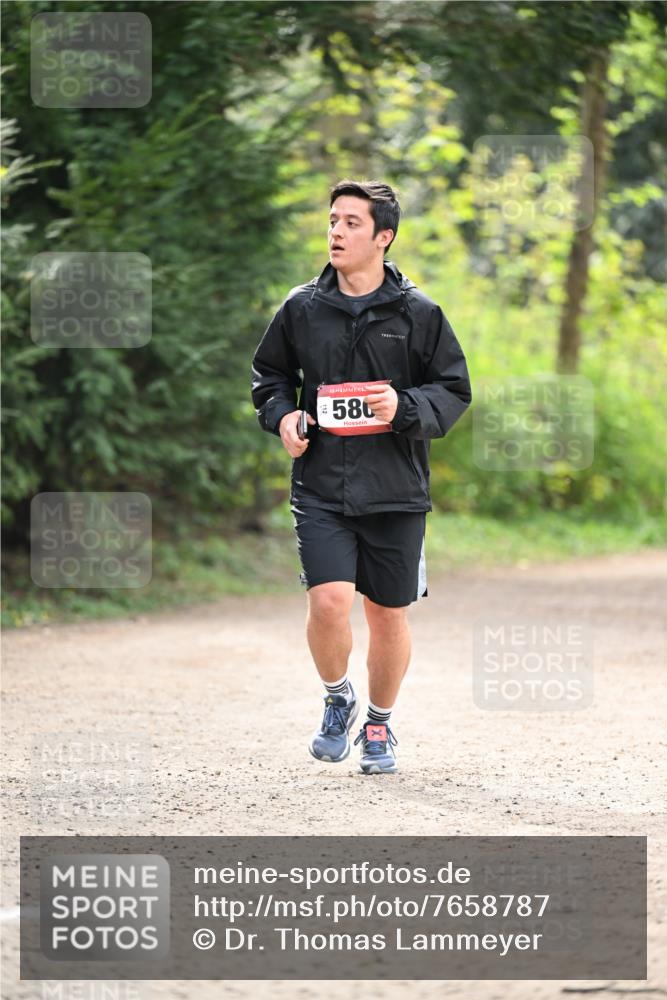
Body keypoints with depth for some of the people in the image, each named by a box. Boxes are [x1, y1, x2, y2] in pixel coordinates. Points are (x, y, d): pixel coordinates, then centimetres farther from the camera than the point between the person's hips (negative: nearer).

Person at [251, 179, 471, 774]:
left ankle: (380, 723, 30)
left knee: (388, 613, 8)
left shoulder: (418, 314, -1)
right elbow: (270, 374, 18)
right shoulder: (302, 308, 4)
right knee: (328, 602, -16)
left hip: (396, 492, 0)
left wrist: (406, 407, -15)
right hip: (320, 488, 0)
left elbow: (454, 390, 4)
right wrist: (281, 416, -2)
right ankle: (337, 698, 13)